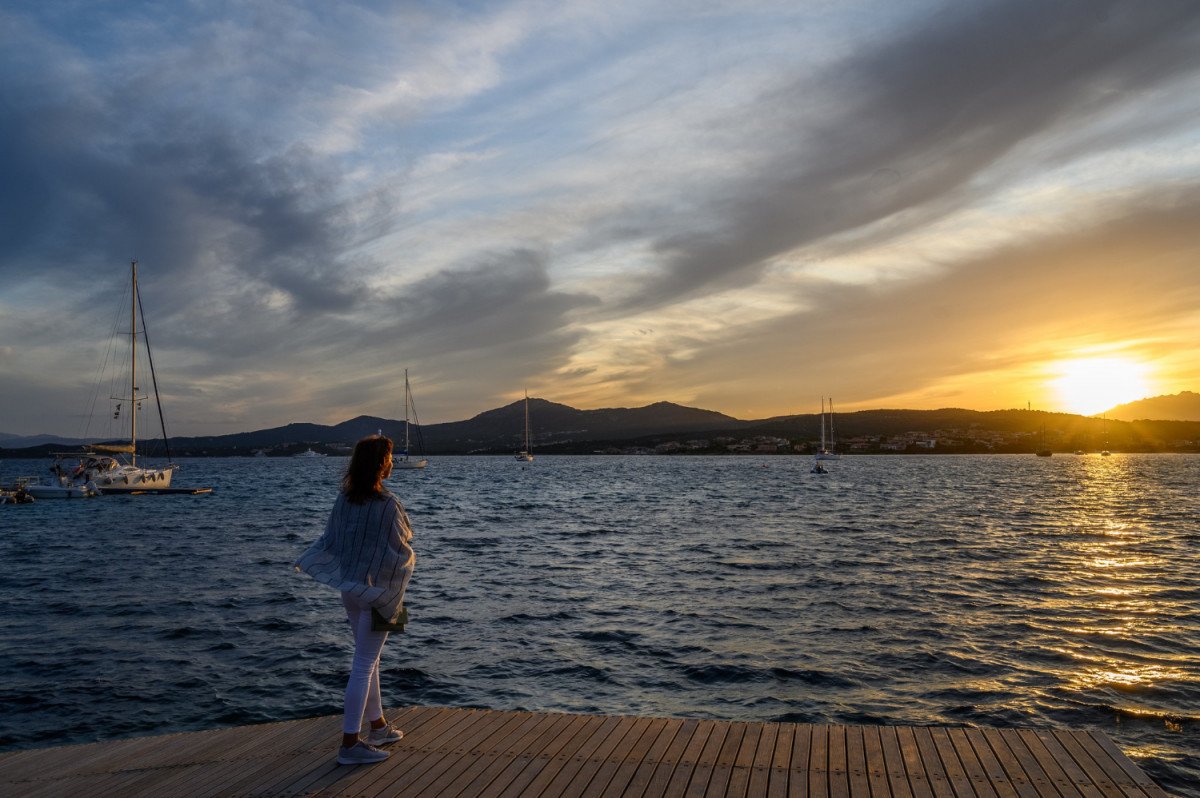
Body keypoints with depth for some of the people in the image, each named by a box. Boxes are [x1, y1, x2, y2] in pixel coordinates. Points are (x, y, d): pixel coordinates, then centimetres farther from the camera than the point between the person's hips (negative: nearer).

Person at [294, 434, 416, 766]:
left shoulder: (344, 499, -1)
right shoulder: (388, 505, -22)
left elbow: (329, 541, 4)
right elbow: (401, 551, -14)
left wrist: (305, 563, 19)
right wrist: (409, 557, 5)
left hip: (350, 587, 7)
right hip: (377, 589, -7)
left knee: (369, 659, 19)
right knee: (364, 664, 0)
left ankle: (378, 726, 33)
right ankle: (349, 744, 6)